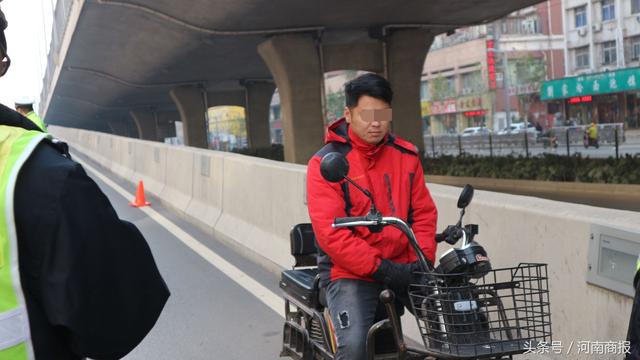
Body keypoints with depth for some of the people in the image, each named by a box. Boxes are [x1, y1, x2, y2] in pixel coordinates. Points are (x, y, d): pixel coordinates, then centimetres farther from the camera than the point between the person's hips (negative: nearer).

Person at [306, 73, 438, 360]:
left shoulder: (406, 156, 10)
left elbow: (423, 212, 10)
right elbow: (331, 232, -13)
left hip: (401, 269, 5)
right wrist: (380, 269, -19)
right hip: (350, 274, -4)